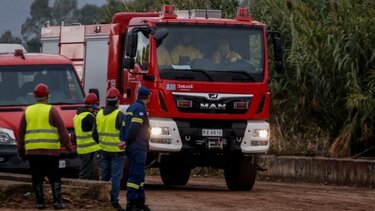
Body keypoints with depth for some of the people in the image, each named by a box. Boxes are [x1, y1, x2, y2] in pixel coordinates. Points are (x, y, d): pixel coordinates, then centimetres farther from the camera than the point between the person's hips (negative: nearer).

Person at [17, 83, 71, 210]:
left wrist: (20, 150, 19)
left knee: (37, 179, 8)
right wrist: (68, 145, 3)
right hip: (50, 151, -3)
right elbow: (62, 131, -5)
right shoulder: (51, 111, -2)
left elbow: (21, 133, 13)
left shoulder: (28, 112, 9)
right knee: (54, 178, 3)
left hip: (32, 151, 3)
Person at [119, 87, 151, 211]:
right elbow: (134, 127, -21)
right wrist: (127, 141, -12)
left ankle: (140, 201, 22)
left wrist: (123, 140, 5)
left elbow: (124, 126, 15)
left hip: (132, 148, 10)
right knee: (136, 175, -11)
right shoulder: (140, 109, -13)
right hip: (138, 147, -10)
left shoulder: (131, 108, 17)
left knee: (138, 175, 16)